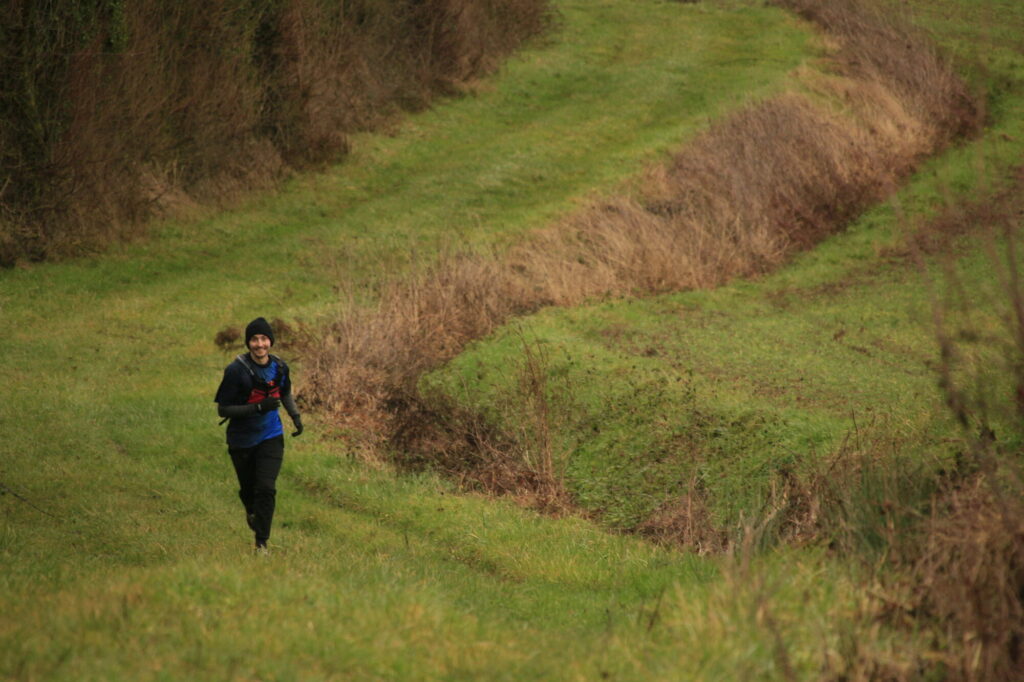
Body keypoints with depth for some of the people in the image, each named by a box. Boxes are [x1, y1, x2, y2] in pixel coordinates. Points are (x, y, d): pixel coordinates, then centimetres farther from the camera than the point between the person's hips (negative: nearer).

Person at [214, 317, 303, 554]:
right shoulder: (236, 370, -19)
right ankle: (251, 511, 52)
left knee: (266, 488, -13)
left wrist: (296, 416, 7)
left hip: (271, 437, 2)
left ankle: (261, 543, -5)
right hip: (242, 439, -2)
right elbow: (222, 409, -19)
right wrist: (258, 407, -27)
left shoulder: (279, 367, -3)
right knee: (248, 488, 16)